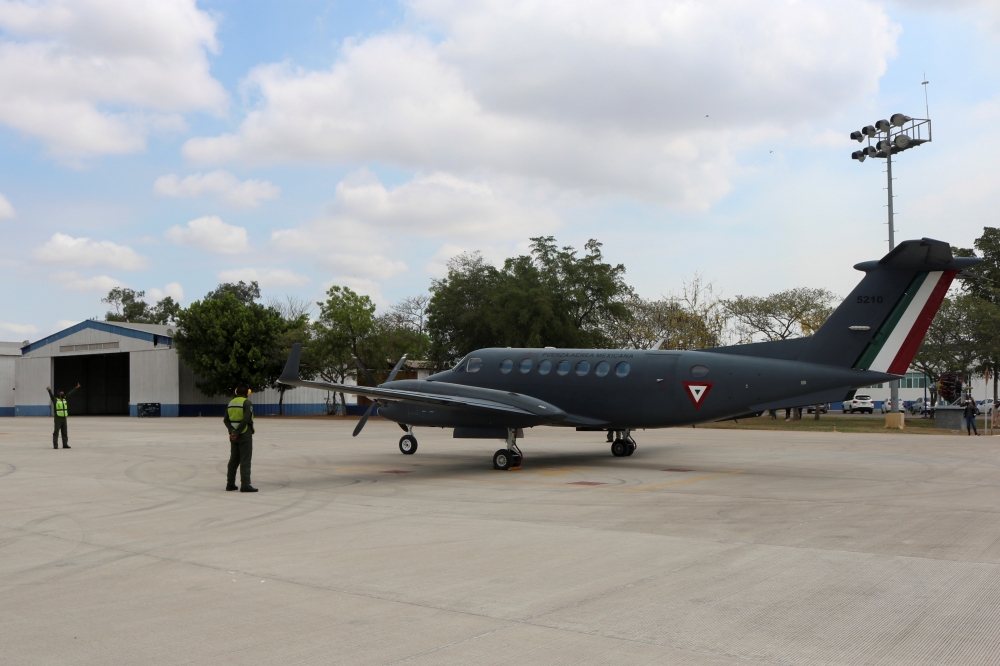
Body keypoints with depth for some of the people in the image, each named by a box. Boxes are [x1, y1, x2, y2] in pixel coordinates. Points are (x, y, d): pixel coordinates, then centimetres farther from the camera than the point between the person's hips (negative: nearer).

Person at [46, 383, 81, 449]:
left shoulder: (65, 399, 12)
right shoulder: (55, 400, -4)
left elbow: (70, 393, 18)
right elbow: (51, 395, -22)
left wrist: (76, 388, 23)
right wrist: (49, 390, -42)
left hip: (64, 418, 6)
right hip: (58, 418, -6)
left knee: (65, 432, 8)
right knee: (56, 432, -4)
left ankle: (65, 444, 13)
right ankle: (55, 445, -2)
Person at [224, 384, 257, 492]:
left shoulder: (231, 403, 12)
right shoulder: (247, 403, -10)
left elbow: (226, 420, 5)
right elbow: (246, 419, -22)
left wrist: (232, 431, -7)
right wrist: (237, 433, -18)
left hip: (233, 435, 7)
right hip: (245, 434, -7)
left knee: (234, 459, 13)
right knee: (245, 460, -6)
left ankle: (230, 483, 16)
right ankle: (245, 485, -9)